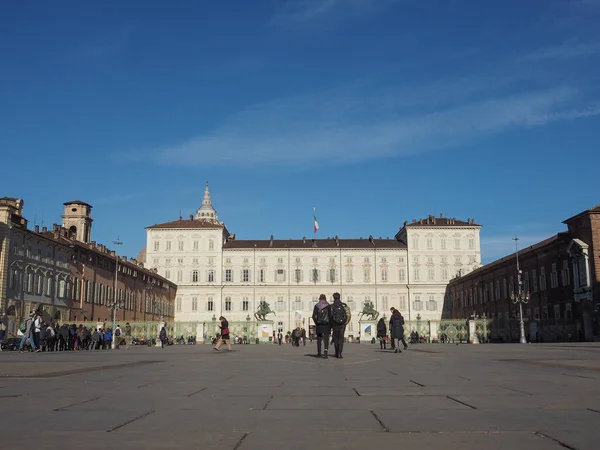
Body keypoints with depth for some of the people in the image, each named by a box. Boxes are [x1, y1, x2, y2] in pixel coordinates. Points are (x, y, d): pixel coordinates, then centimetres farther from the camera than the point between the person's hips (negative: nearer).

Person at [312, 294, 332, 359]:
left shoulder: (316, 306, 3)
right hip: (326, 324, -2)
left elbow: (313, 316, -3)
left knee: (319, 339, 15)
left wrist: (316, 323, 9)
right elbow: (330, 316, -6)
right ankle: (325, 353, -20)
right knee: (326, 339, -4)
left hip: (319, 325, 2)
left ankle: (319, 354, 23)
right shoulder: (328, 306, -2)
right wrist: (330, 326, 0)